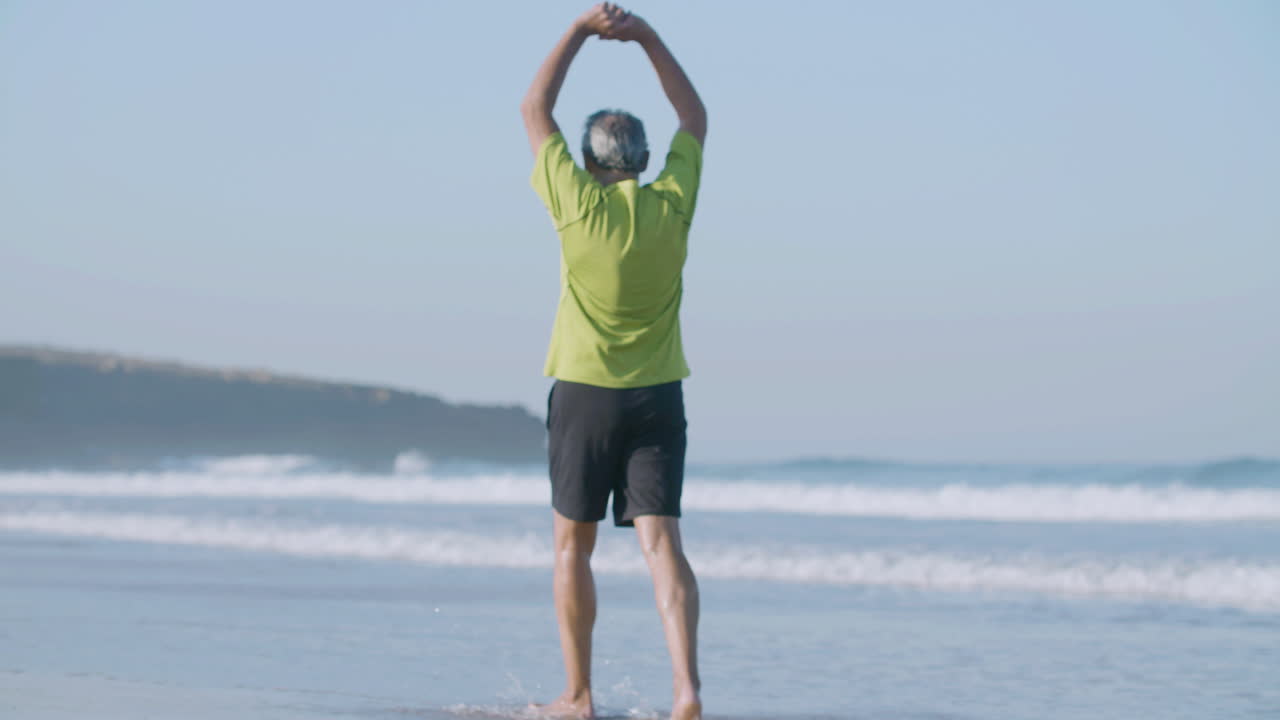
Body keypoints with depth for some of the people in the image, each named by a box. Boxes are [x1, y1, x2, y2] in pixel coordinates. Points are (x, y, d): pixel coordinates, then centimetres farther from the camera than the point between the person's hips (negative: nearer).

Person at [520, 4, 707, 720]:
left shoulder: (580, 204, -9)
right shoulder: (672, 205, -2)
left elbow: (535, 109, 2)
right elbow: (696, 117, 14)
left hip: (585, 393, -2)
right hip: (659, 394, 2)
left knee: (574, 546, 10)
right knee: (662, 541, -4)